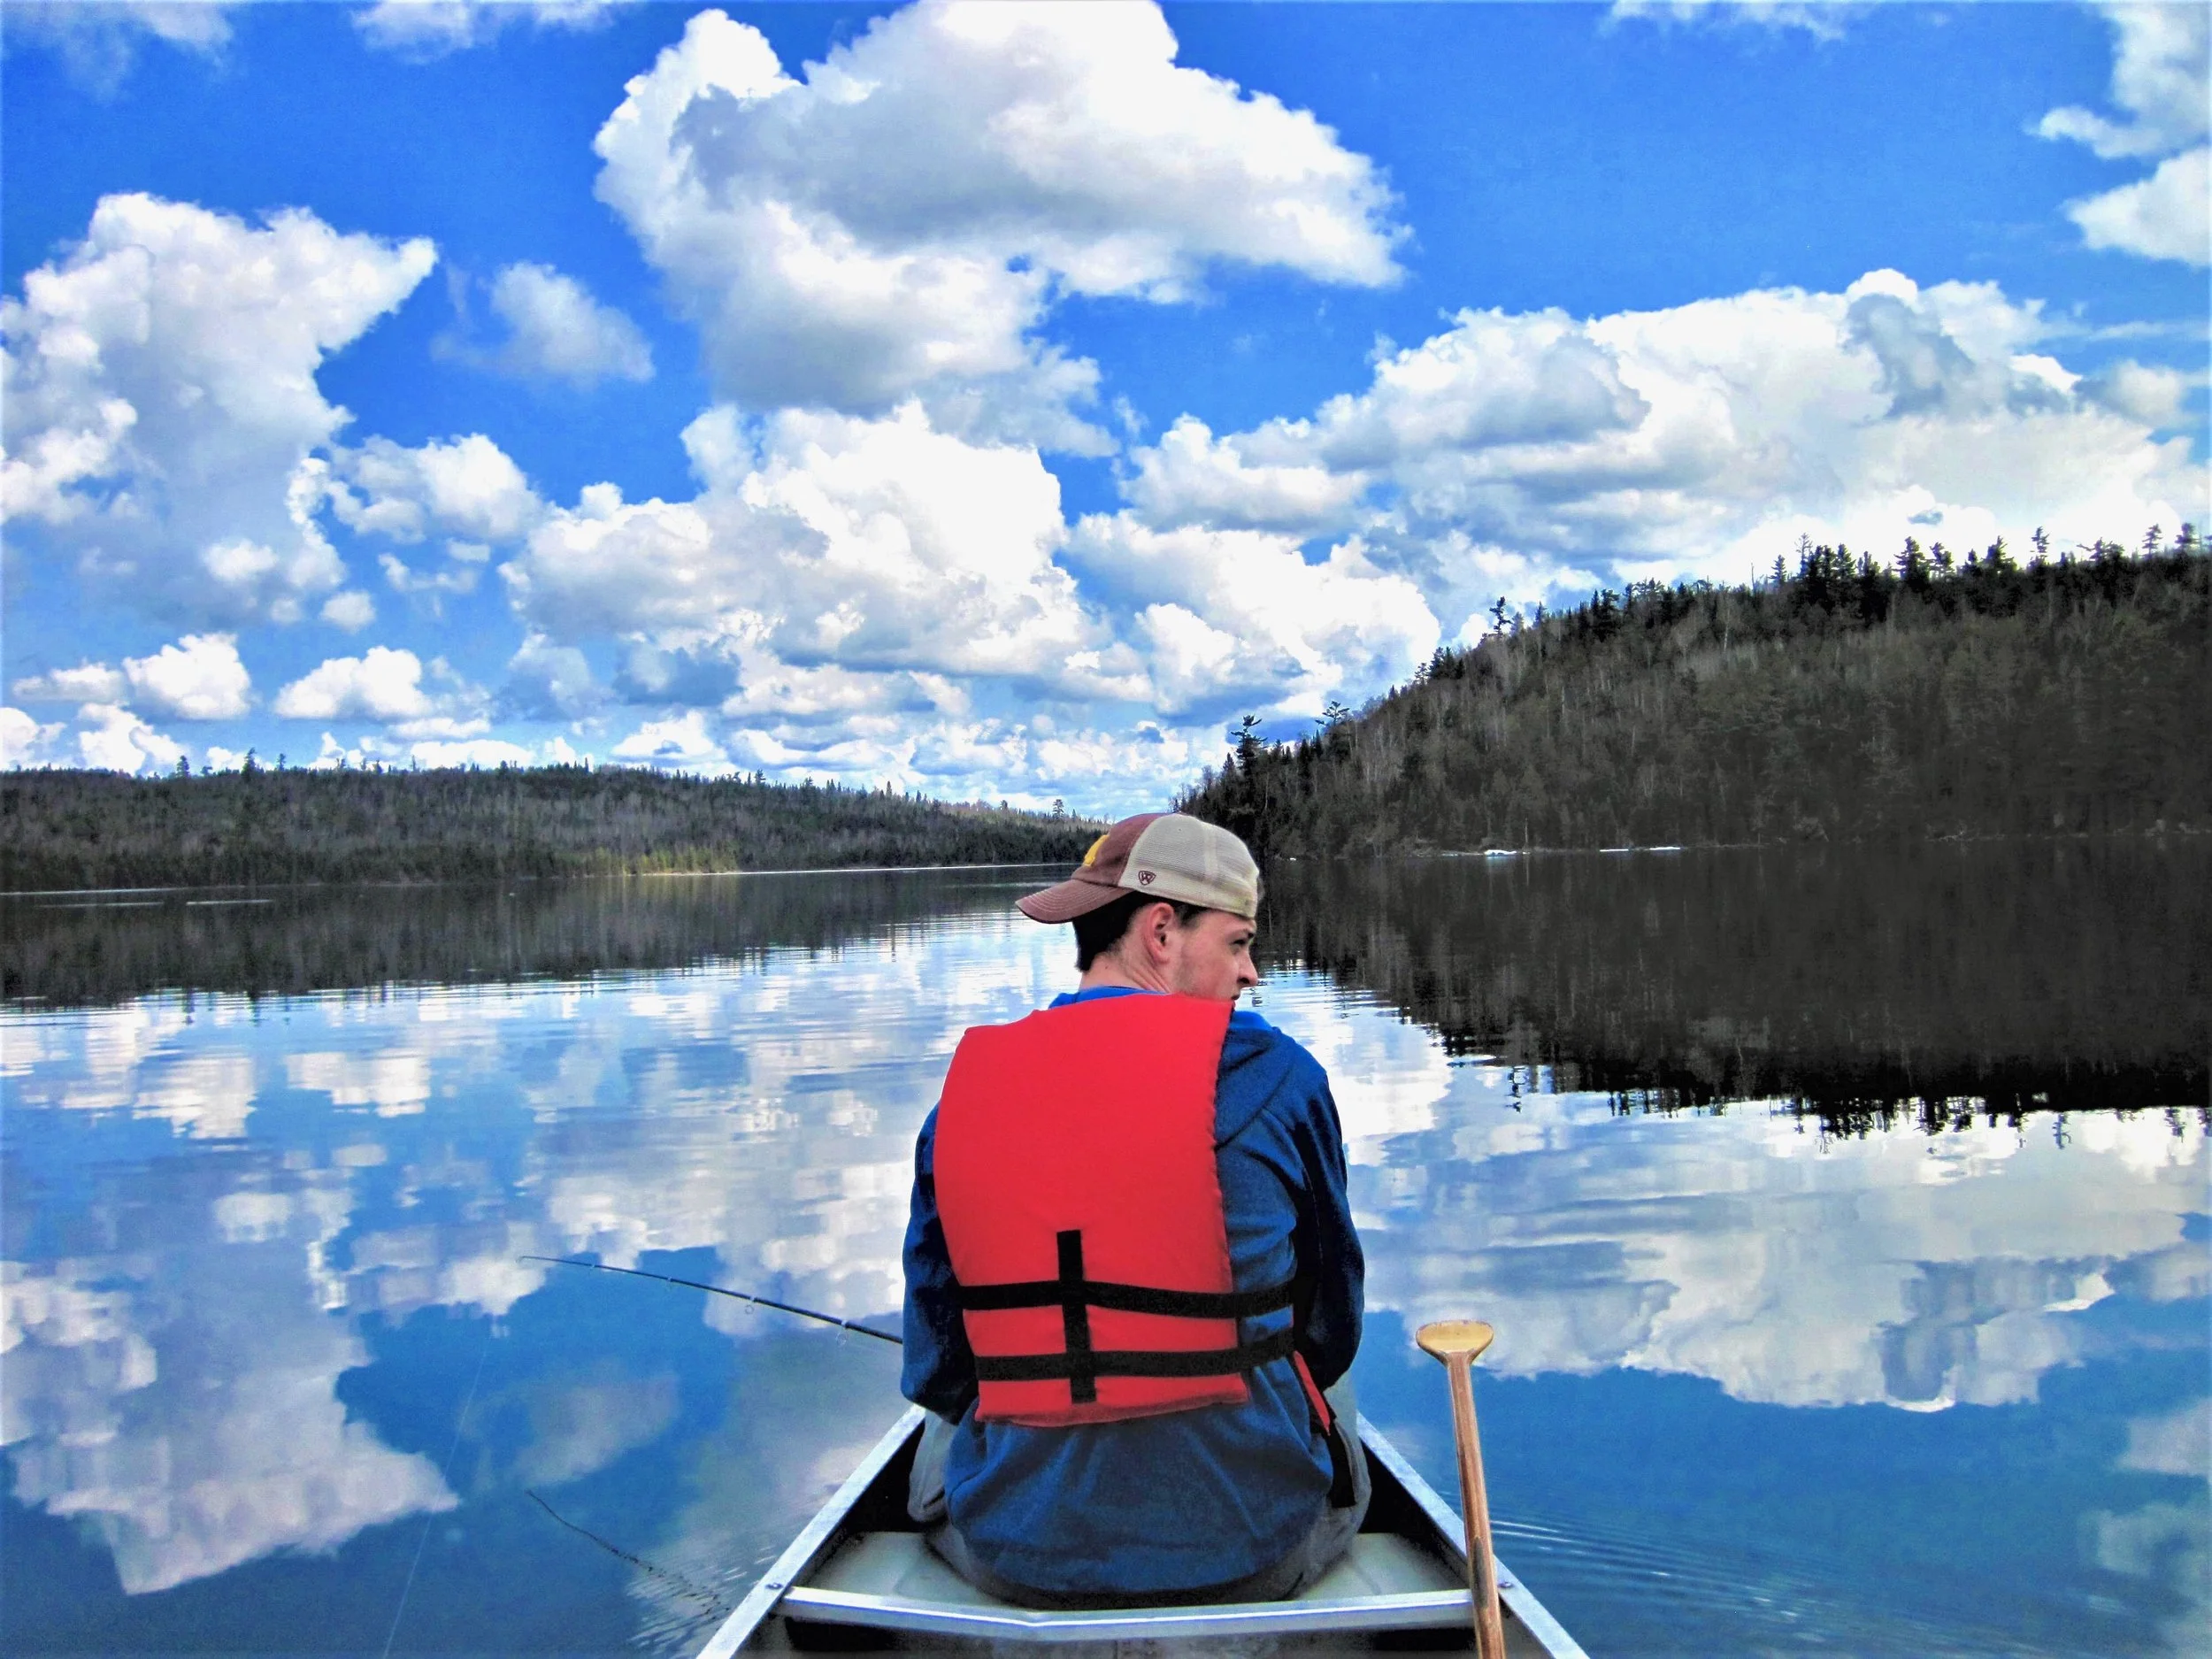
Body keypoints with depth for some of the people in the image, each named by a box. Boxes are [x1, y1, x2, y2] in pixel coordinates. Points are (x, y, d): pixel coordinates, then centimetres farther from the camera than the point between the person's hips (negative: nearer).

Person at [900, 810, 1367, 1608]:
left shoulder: (965, 1089, -7)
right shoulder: (1273, 1075, -12)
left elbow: (936, 1368, -1)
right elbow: (1331, 1330, -1)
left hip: (1011, 1557, 2)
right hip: (1251, 1551, -1)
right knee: (1334, 1405, 34)